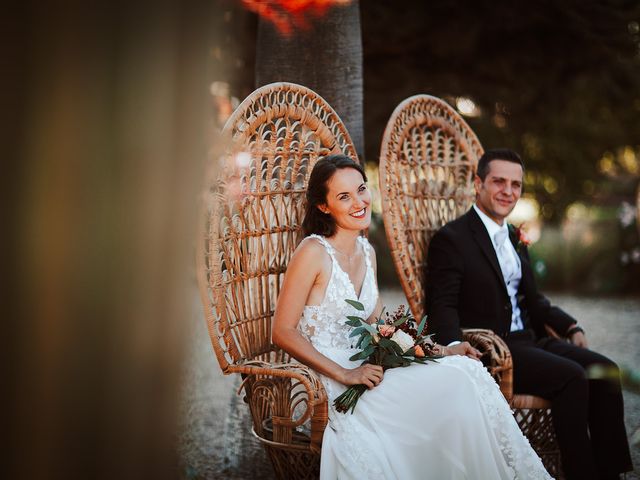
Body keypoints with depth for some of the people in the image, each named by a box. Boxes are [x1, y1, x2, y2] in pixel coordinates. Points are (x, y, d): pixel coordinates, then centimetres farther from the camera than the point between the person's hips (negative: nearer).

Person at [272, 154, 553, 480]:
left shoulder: (366, 252, 11)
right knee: (454, 382, -21)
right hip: (325, 386, -7)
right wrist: (344, 374, -19)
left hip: (363, 370, 7)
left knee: (467, 369, -15)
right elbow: (282, 332, -12)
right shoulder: (313, 252, -11)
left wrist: (439, 350, 3)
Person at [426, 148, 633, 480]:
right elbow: (443, 306, -14)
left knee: (604, 371, -9)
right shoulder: (451, 239, -7)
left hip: (528, 339, 8)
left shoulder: (515, 239, 19)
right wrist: (454, 345, -33)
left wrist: (570, 327, 9)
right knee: (571, 377, -25)